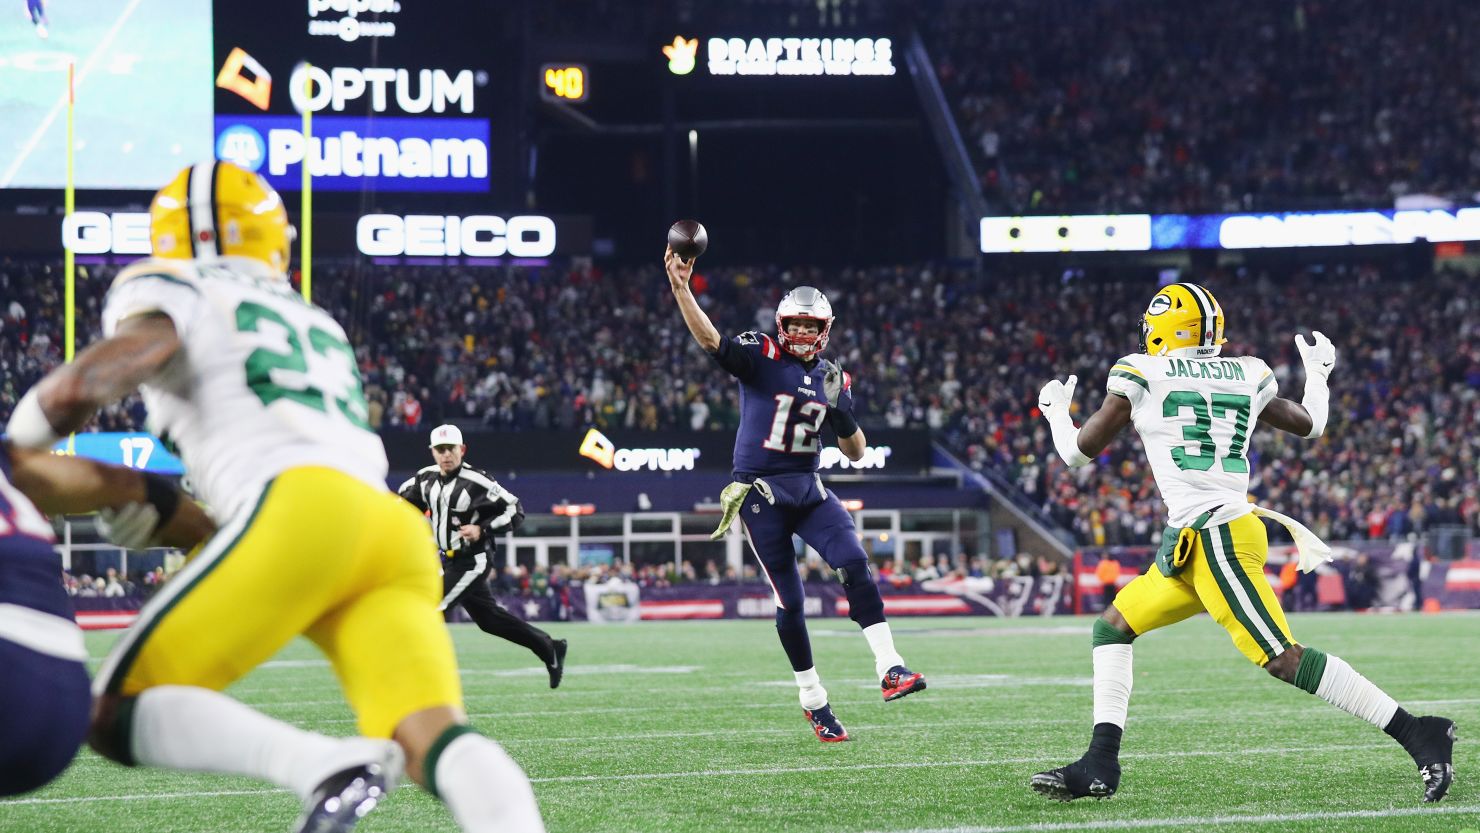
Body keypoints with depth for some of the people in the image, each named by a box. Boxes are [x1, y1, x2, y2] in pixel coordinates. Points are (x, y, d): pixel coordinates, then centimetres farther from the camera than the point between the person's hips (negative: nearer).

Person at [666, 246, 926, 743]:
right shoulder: (761, 357, -5)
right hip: (760, 493, -4)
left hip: (808, 490, 4)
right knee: (790, 600, 1)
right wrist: (680, 287, -36)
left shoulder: (833, 379, 10)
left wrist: (843, 417, -6)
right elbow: (709, 338, -22)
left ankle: (889, 669, -19)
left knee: (855, 566, -17)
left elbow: (857, 453, 15)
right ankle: (813, 701, 12)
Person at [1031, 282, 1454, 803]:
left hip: (1216, 537, -9)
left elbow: (1080, 450, 7)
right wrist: (1317, 374, 49)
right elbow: (1309, 425, 29)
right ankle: (1100, 767, 8)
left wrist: (1057, 411, 28)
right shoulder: (1246, 376, 13)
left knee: (1283, 660, -13)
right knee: (1112, 628, 15)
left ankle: (1420, 735, -14)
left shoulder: (1141, 374, -2)